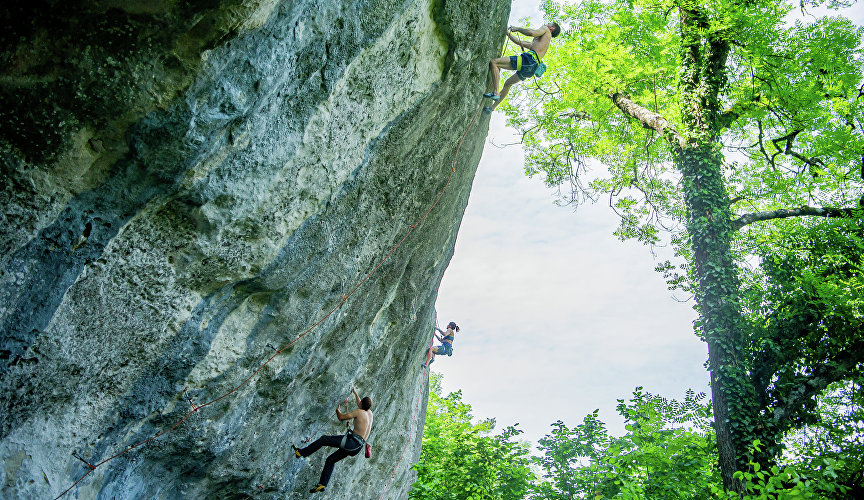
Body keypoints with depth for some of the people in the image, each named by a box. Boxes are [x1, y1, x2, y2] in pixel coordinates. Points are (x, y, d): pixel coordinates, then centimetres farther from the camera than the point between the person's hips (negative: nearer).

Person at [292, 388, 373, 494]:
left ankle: (301, 452, 5)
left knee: (324, 439, 1)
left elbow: (341, 417, -5)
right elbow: (361, 406, 37)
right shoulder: (370, 412, 14)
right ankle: (322, 484, 13)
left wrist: (338, 410, 17)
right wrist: (355, 393, 49)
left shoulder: (359, 412, -9)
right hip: (359, 446, 8)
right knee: (330, 460, 16)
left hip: (352, 441, -8)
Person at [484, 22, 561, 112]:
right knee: (508, 83, 27)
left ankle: (495, 93, -22)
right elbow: (520, 43, 39)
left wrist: (517, 28, 2)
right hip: (531, 69, 10)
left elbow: (532, 33, -10)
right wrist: (508, 33, 42)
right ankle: (492, 108, 28)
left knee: (493, 62, -13)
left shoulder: (546, 30, 12)